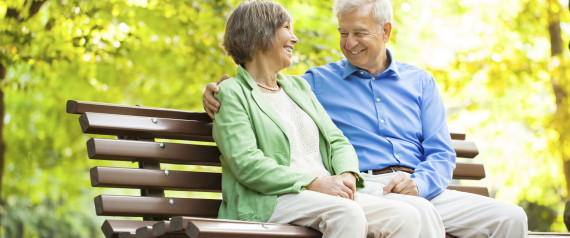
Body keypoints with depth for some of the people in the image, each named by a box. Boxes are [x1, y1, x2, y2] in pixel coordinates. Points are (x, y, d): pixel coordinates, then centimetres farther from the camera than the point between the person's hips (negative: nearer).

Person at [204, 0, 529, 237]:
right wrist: (217, 93, -7)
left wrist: (417, 183, -12)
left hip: (422, 190, 4)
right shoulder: (318, 81, 15)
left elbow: (442, 154, 11)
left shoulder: (420, 82, 19)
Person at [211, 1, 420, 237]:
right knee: (348, 213, -36)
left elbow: (337, 141, 20)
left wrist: (348, 175, -4)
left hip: (328, 195, 7)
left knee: (406, 217, -19)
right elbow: (246, 164, -10)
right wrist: (314, 183, -18)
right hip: (271, 200, -7)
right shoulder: (231, 93, 3)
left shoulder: (298, 85, 28)